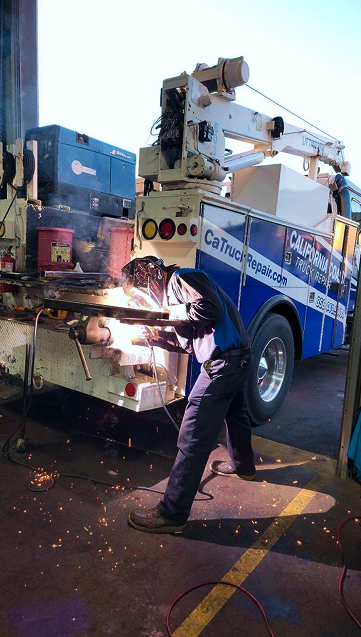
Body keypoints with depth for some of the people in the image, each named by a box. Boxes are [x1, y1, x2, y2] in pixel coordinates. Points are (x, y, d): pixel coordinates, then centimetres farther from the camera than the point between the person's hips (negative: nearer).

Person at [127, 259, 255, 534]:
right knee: (235, 414, 32)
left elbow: (211, 308, -25)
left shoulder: (182, 277, -8)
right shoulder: (175, 288, 20)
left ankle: (172, 514, 0)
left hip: (224, 362, -11)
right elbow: (190, 342, 17)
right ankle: (242, 466, 57)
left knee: (193, 437, -8)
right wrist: (159, 338, 5)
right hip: (239, 357, 11)